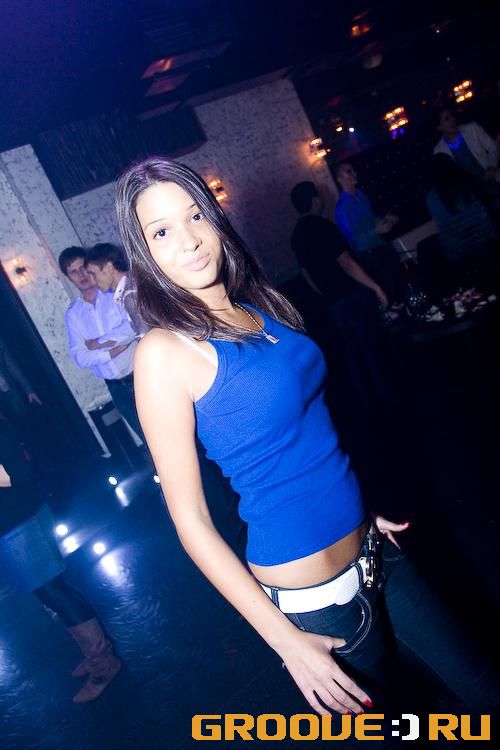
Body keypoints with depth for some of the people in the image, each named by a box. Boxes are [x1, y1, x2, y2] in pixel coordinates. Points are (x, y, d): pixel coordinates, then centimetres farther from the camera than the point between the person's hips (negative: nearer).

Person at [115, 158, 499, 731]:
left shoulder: (260, 304, 2)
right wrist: (286, 640, -14)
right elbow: (190, 520, -16)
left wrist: (356, 509, 16)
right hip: (310, 596, -6)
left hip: (370, 550, 7)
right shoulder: (164, 352, -19)